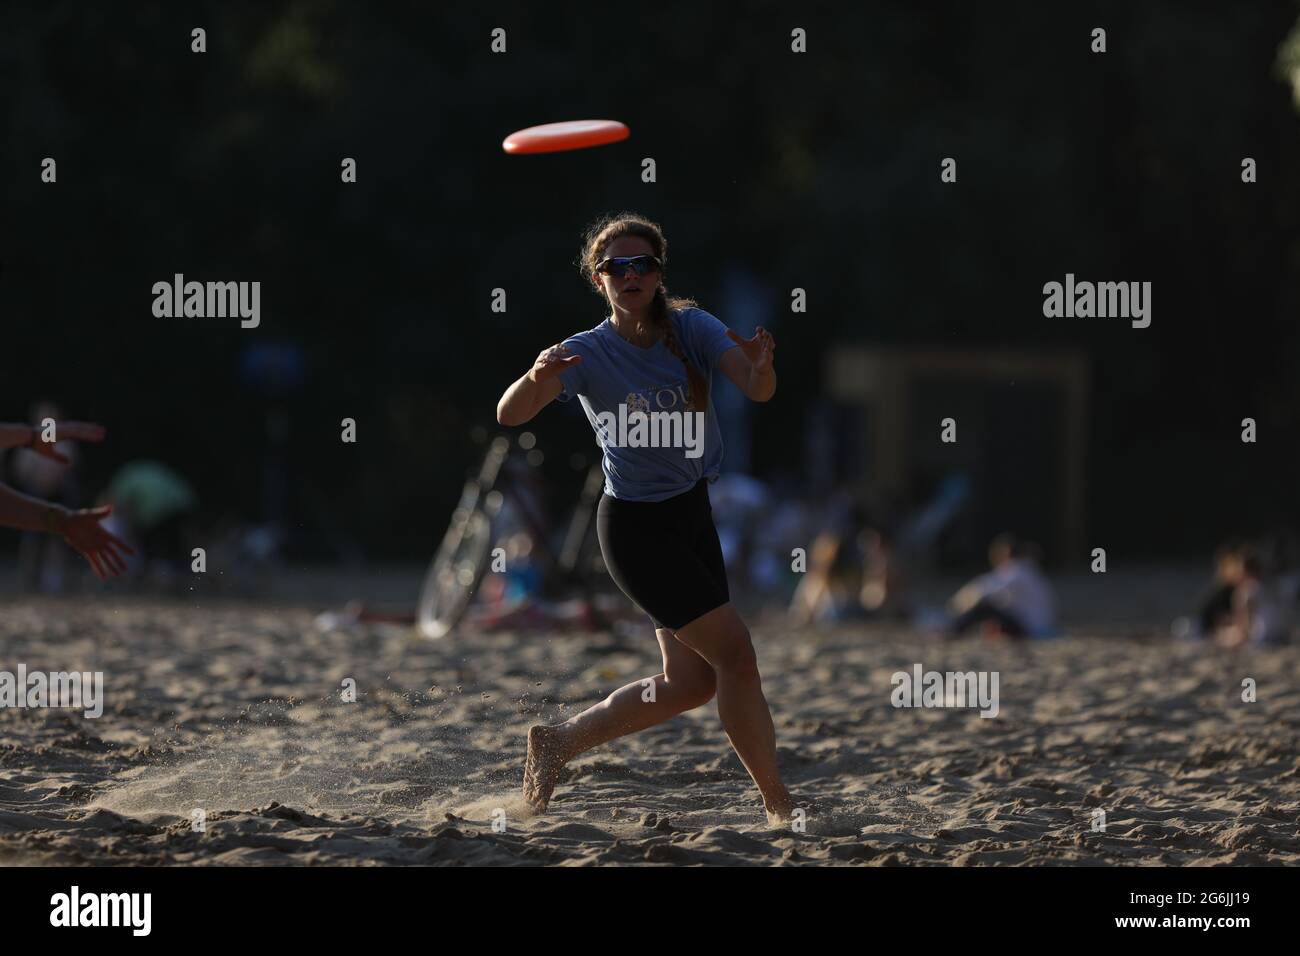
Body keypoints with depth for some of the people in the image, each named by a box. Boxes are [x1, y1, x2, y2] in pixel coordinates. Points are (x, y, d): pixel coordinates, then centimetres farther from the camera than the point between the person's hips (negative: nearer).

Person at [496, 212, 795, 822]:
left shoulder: (692, 329, -5)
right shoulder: (588, 353, -14)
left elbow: (757, 390, -18)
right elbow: (509, 415, -23)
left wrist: (760, 366, -42)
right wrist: (538, 378, -45)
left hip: (692, 513, 6)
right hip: (636, 525, -6)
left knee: (690, 682, 9)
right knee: (734, 652, -11)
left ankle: (557, 741, 25)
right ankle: (778, 805, 1)